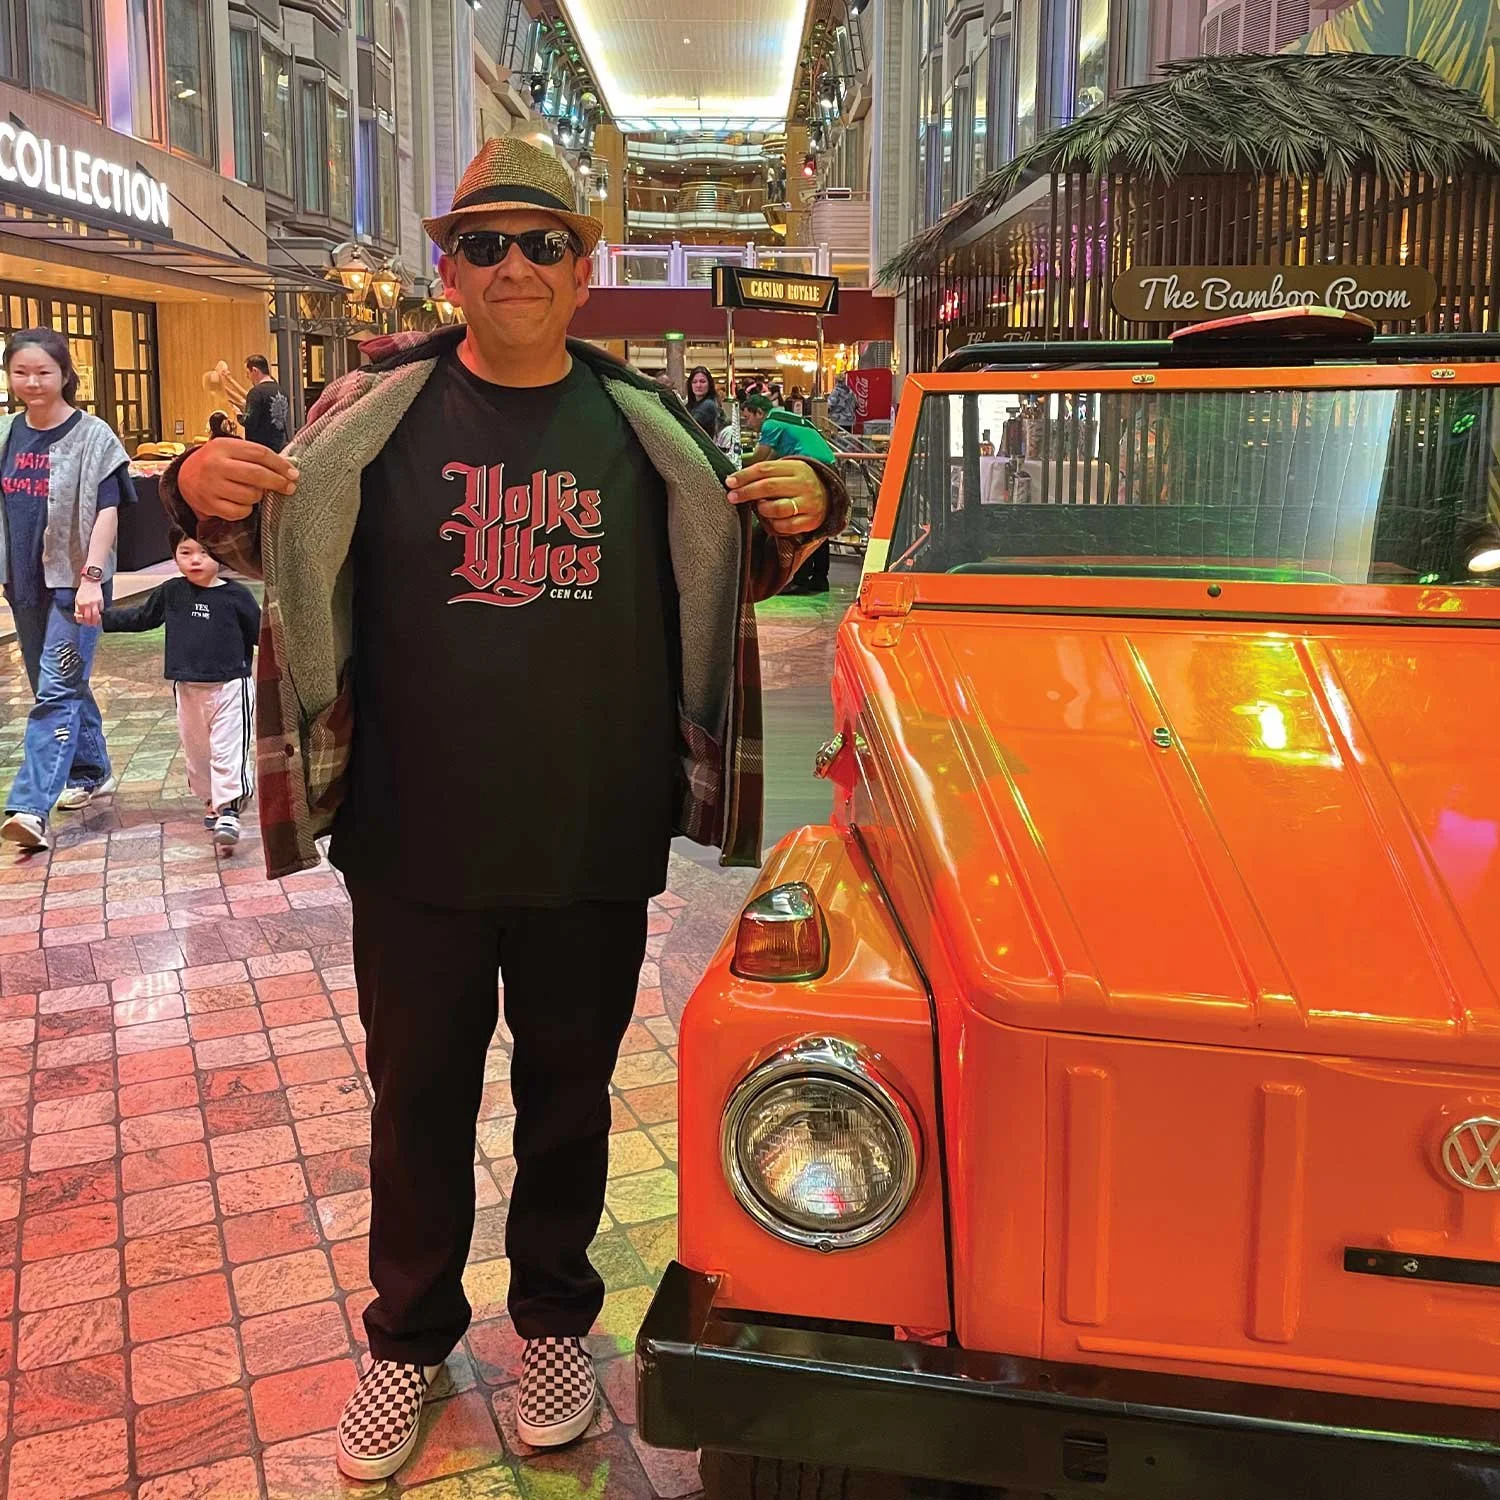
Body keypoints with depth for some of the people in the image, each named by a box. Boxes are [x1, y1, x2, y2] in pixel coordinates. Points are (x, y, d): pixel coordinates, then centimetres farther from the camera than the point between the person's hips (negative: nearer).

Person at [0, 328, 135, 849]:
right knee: (58, 687, 16)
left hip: (73, 582, -6)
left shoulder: (91, 435, -7)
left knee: (57, 691, -10)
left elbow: (106, 511, -12)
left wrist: (91, 576, -21)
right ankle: (92, 772, 33)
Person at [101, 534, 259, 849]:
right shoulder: (171, 593, 4)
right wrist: (100, 618, 16)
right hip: (187, 689, 4)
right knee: (196, 751, 13)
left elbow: (260, 633, 2)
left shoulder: (236, 596, -6)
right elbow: (140, 617, 18)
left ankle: (228, 811, -11)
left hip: (230, 687, -4)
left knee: (227, 751, -10)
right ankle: (211, 802, 29)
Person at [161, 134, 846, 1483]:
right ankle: (409, 1337, 36)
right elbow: (281, 549, 9)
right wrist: (205, 496, -13)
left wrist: (798, 515, -9)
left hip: (595, 847, 1)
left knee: (570, 1090, 16)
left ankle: (554, 1320, 39)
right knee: (419, 1093, 14)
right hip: (418, 842, 0)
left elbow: (734, 574, 12)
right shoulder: (376, 408, -1)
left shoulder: (646, 423, 2)